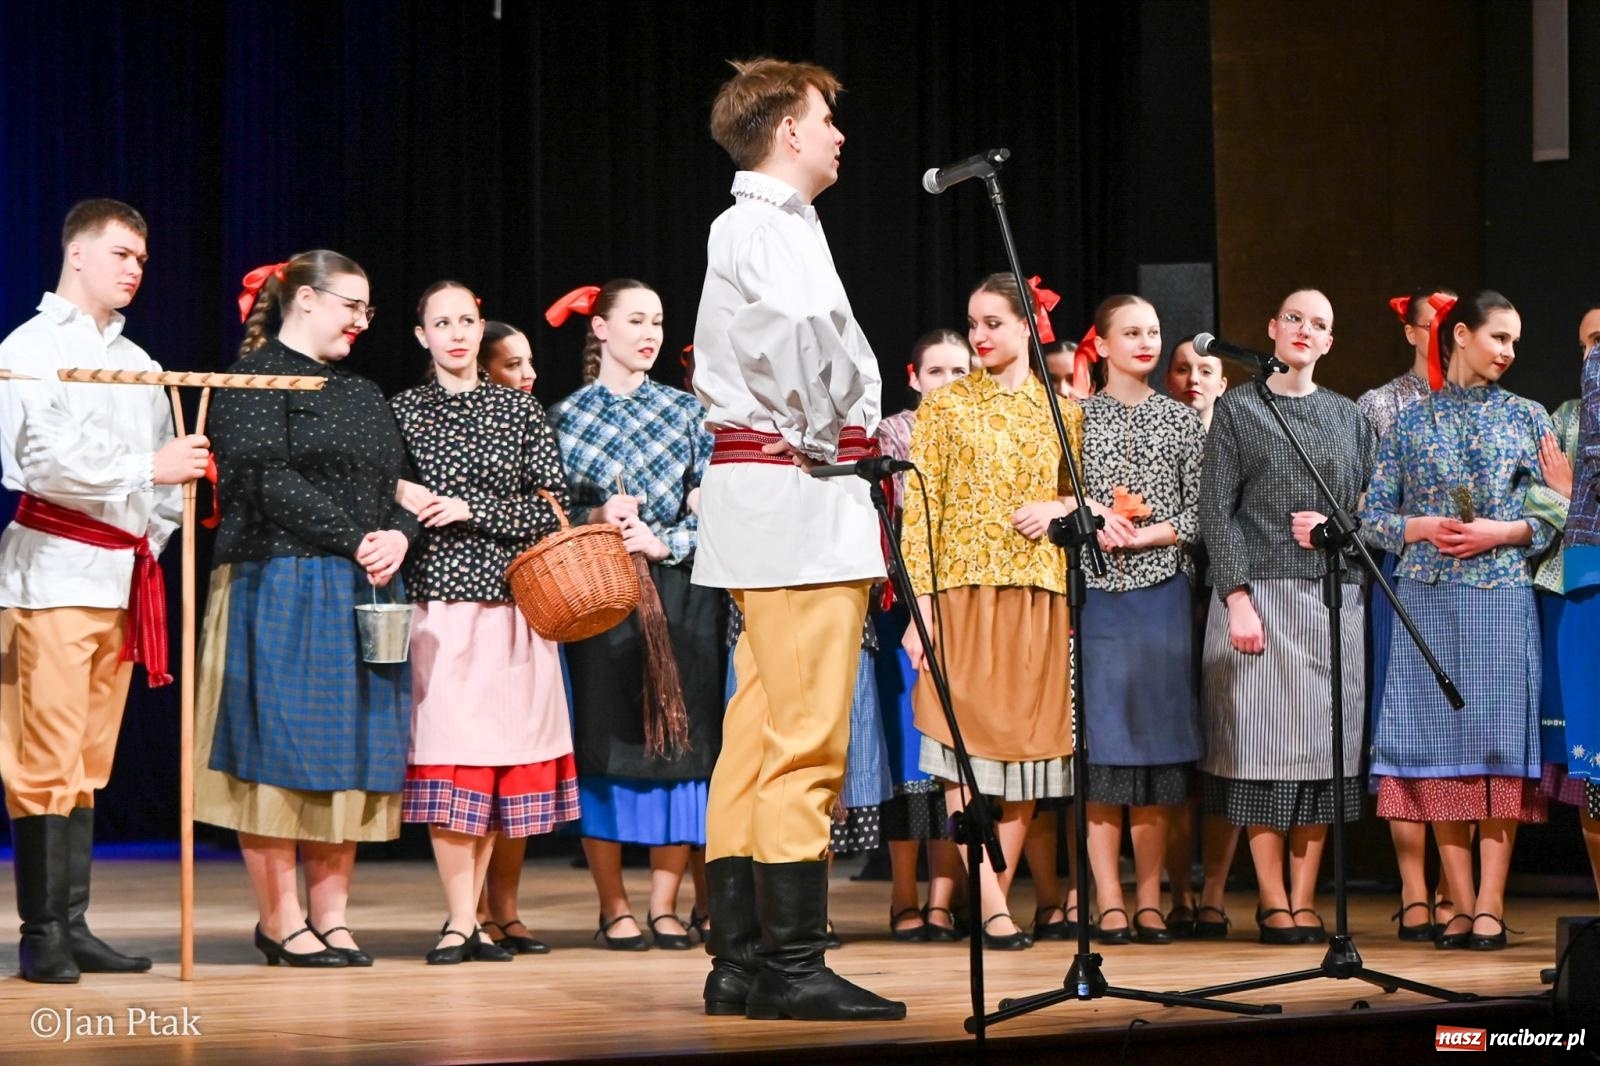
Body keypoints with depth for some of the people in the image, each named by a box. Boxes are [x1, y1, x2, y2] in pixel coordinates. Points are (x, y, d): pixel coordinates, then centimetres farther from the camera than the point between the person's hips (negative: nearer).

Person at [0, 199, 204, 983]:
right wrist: (147, 468, -17)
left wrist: (155, 536, 8)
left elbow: (165, 467, 22)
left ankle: (73, 927, 10)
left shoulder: (138, 365, 18)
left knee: (91, 759, 8)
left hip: (122, 574, 7)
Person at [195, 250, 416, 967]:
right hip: (279, 586, -7)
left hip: (362, 593, 7)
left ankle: (330, 916, 8)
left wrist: (399, 537, -6)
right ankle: (281, 920, -2)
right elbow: (267, 482, -13)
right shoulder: (255, 379, -3)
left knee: (349, 751, 4)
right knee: (279, 747, -6)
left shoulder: (362, 394, 21)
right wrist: (356, 542, -14)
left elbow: (401, 484, 16)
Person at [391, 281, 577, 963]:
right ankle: (465, 919, -8)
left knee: (497, 752, 0)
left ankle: (474, 915, 9)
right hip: (435, 599, -1)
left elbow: (551, 509, 2)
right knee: (448, 747, -9)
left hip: (508, 598, 1)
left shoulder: (520, 411, 8)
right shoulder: (401, 410, 8)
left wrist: (470, 511, -8)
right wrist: (400, 499, -10)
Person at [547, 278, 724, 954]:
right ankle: (614, 908, 3)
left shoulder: (687, 411, 11)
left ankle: (665, 905, 5)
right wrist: (594, 519, -14)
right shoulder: (568, 417, 7)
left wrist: (663, 542, -10)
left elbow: (710, 508, 5)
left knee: (680, 739, -1)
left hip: (680, 589, 2)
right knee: (606, 740, -4)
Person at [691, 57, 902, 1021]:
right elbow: (803, 329, -27)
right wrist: (821, 440, -15)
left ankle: (739, 960, 12)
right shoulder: (770, 227, -10)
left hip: (767, 494, 11)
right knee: (806, 738, -11)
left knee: (759, 737, 9)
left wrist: (861, 429, 7)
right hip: (800, 496, -11)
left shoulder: (750, 224, 22)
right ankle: (792, 964, -11)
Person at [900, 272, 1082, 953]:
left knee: (1027, 743, 1)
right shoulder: (946, 406, 5)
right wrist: (920, 602, -9)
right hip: (964, 587, -3)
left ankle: (995, 898, 8)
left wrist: (1057, 508, -4)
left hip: (1040, 591, 3)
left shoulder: (1063, 410, 12)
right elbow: (920, 507, 0)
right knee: (968, 743, -10)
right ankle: (991, 906, -11)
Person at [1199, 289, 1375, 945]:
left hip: (1332, 597, 3)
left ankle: (1305, 898, 5)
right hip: (1261, 592, -3)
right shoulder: (1237, 410, 5)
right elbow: (1217, 512, -2)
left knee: (1322, 741, 0)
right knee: (1265, 740, -6)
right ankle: (1272, 900, -1)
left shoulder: (1348, 417, 15)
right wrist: (1238, 597, -12)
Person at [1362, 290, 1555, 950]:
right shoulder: (1411, 420, 8)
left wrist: (1501, 532, -10)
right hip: (1428, 599, 1)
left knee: (1496, 742, -6)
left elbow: (1555, 517, 6)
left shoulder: (1526, 418, 9)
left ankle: (1491, 908, -5)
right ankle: (1462, 905, 5)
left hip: (1503, 599, -1)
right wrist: (1422, 528, -10)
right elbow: (1374, 516, 8)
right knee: (1439, 745, -1)